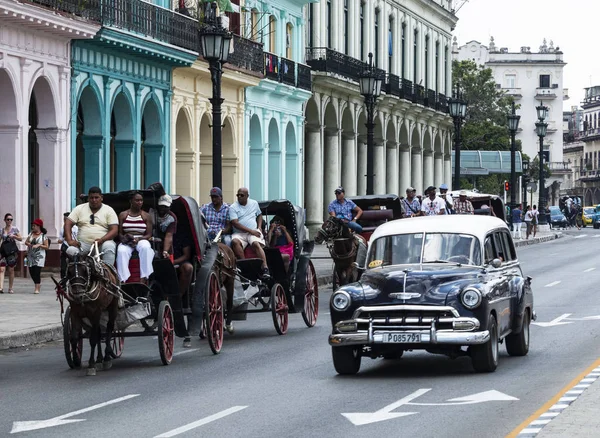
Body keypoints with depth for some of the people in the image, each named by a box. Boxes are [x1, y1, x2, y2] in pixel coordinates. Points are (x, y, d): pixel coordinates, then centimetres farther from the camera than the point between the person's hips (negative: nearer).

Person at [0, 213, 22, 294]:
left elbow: (20, 239, 6)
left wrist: (14, 236, -11)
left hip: (12, 250, -1)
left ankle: (10, 288, 12)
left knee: (11, 270, 3)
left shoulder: (15, 229, 4)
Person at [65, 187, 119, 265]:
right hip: (83, 243, 1)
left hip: (102, 243, -1)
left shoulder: (109, 210, 6)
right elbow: (68, 224, 4)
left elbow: (114, 230, -4)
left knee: (109, 246, -36)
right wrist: (69, 240, -14)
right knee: (71, 251, -30)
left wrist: (102, 240, -22)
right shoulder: (79, 209, 12)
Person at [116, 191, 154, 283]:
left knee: (145, 247, -37)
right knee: (121, 251, -35)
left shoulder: (146, 216, 11)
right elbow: (119, 233, 10)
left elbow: (149, 235, 4)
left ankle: (143, 278, -42)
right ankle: (123, 280, -46)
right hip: (126, 242, 0)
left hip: (141, 240, 0)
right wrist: (124, 238, -14)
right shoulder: (123, 215, 13)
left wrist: (138, 239, -15)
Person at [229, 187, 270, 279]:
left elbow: (259, 215, 31)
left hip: (253, 232, 1)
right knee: (235, 241, -35)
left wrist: (259, 227, 10)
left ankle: (265, 268, -41)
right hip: (239, 233, -1)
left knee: (256, 244, -31)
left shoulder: (254, 203, 17)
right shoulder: (233, 207, 4)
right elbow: (235, 223, -7)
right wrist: (250, 230, -14)